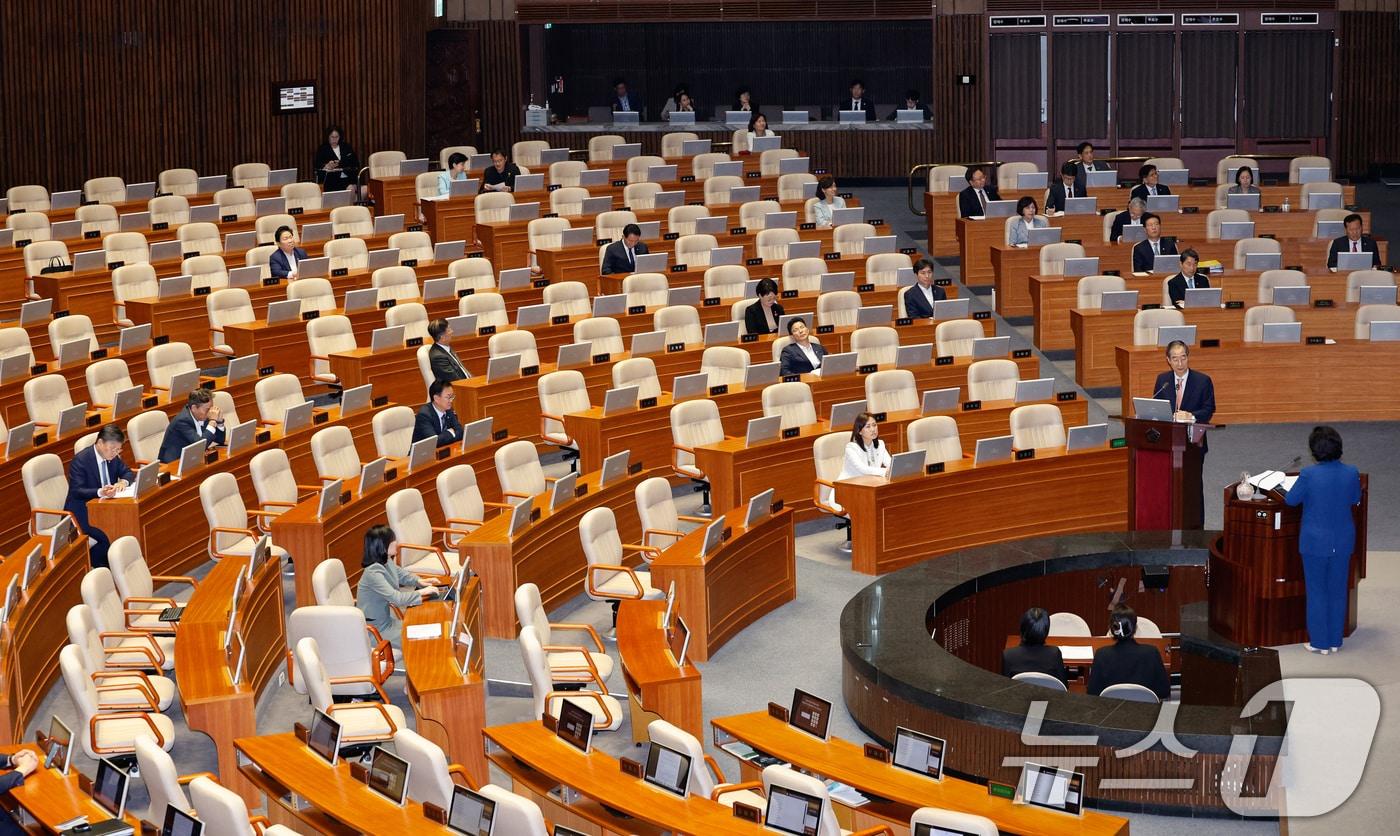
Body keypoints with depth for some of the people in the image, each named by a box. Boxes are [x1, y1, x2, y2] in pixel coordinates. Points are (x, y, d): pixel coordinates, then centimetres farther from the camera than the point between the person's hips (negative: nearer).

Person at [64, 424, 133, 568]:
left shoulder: (113, 457, 4)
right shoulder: (80, 460, -18)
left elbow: (127, 472, 15)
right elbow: (76, 491, -23)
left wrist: (123, 481, -10)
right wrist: (100, 492, -40)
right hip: (82, 513, -8)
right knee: (106, 537, -31)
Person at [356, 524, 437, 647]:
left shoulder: (388, 562, 0)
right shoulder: (373, 573, -28)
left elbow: (402, 574, 20)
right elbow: (396, 598, -34)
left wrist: (419, 581, 0)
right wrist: (422, 592, -25)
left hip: (386, 620, 9)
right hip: (376, 630, -9)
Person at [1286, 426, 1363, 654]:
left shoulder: (1309, 475, -20)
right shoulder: (1351, 473, -10)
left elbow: (1291, 500, -7)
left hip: (1315, 542, -3)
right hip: (1343, 541, 3)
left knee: (1317, 592, 10)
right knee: (1338, 591, 15)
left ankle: (1319, 642, 15)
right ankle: (1335, 641, 23)